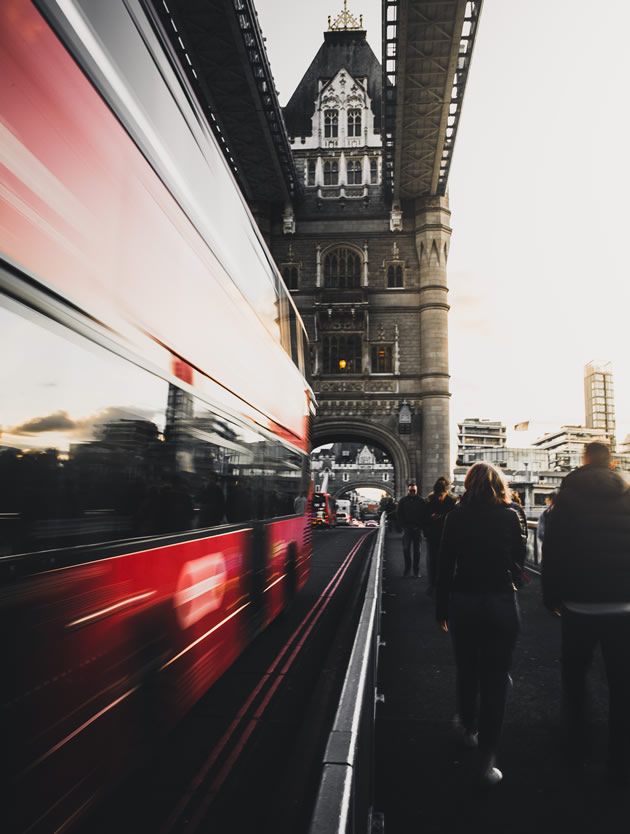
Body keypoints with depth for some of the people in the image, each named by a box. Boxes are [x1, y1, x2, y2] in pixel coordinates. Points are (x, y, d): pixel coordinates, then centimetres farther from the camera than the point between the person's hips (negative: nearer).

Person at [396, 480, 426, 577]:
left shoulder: (422, 501, 1)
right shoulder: (403, 501, 4)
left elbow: (424, 515, 1)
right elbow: (400, 515, 5)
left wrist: (420, 526, -7)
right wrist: (403, 525, -4)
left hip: (417, 529, 0)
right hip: (407, 528, 0)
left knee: (416, 549, 6)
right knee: (406, 549, -1)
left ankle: (416, 570, 12)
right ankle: (407, 568, 9)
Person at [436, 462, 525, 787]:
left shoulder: (457, 516, -6)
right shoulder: (509, 516, -6)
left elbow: (445, 566, -5)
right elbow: (519, 558, 8)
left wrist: (442, 609, 3)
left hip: (463, 602, 1)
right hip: (502, 603, -1)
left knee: (467, 670, 20)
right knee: (495, 678, 6)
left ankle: (468, 729, 42)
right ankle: (487, 759, 8)